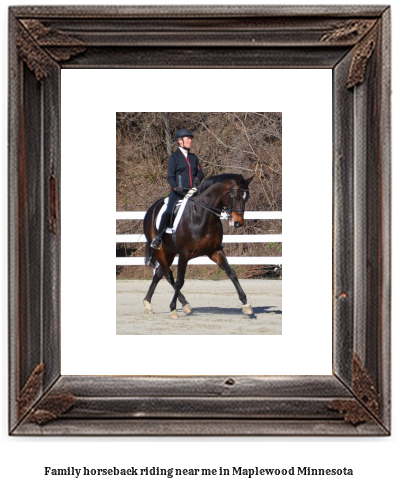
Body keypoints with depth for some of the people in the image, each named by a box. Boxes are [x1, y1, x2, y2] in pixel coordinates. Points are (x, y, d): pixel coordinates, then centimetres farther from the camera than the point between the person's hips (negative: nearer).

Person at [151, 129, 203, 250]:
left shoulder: (194, 157, 19)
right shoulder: (174, 157, 4)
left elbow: (200, 172, 16)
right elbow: (170, 176, -2)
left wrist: (197, 179, -6)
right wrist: (176, 188, -16)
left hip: (192, 191, 5)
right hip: (178, 192, -5)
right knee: (168, 212, -23)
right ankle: (158, 237, -11)